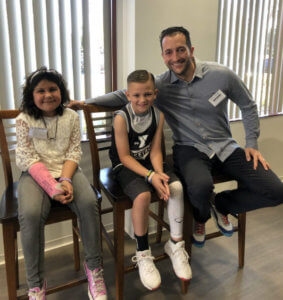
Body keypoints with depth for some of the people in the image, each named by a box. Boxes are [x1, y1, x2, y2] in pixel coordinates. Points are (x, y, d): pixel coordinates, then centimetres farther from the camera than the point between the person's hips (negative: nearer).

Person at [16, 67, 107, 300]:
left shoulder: (71, 117, 5)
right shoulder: (24, 120, 0)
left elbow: (74, 153, 2)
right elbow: (28, 158, -7)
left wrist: (65, 180, -17)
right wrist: (52, 187, -20)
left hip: (67, 171, 2)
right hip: (36, 174, -1)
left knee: (89, 203, -27)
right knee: (30, 214, -31)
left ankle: (94, 267, -7)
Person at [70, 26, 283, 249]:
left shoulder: (222, 75, -6)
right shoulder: (159, 85, -5)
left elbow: (248, 106, 6)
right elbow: (124, 95, 0)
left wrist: (252, 144, 2)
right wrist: (86, 102, -11)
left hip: (225, 147, 2)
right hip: (190, 149, -2)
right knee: (201, 186, -37)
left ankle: (221, 205, 17)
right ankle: (201, 219, 4)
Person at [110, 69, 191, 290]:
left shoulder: (158, 115, -3)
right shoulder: (122, 118, -18)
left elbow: (155, 150, -3)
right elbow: (125, 156, -17)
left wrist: (159, 173, -22)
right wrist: (150, 176, -26)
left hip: (149, 163, 5)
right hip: (125, 166, -4)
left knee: (176, 186, -21)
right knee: (143, 195, -32)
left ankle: (176, 244, -2)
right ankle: (143, 254, -10)